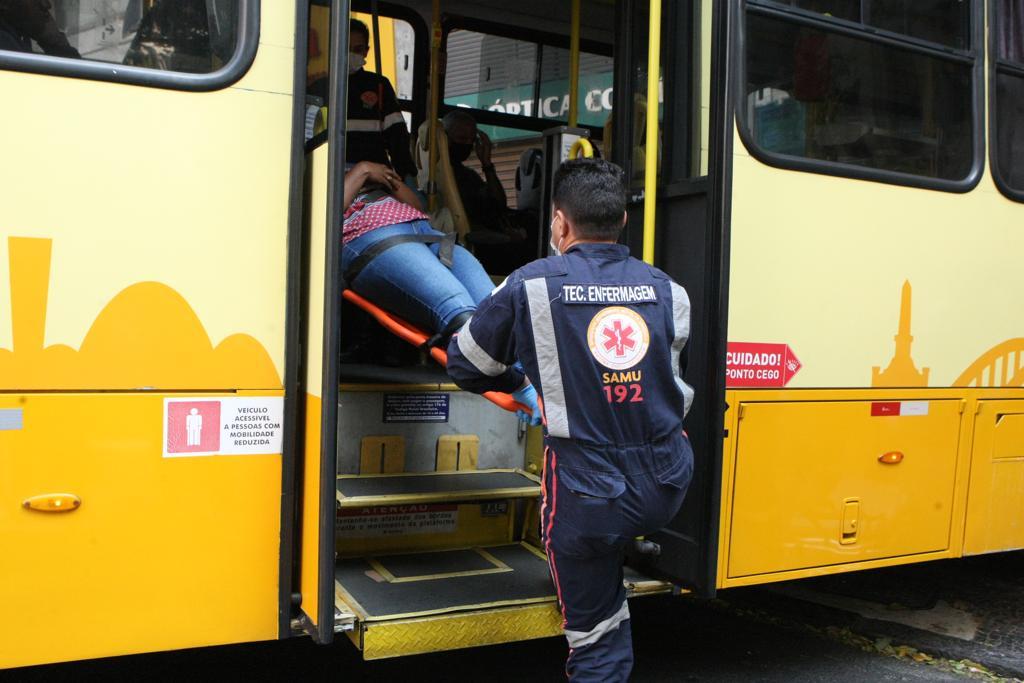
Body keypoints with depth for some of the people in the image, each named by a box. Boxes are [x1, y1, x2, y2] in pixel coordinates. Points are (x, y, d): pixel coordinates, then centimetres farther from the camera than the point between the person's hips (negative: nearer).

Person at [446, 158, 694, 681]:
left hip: (588, 496, -3)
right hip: (668, 486, 4)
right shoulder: (665, 289, 5)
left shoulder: (531, 286, -5)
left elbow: (465, 366, 7)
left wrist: (522, 387, 27)